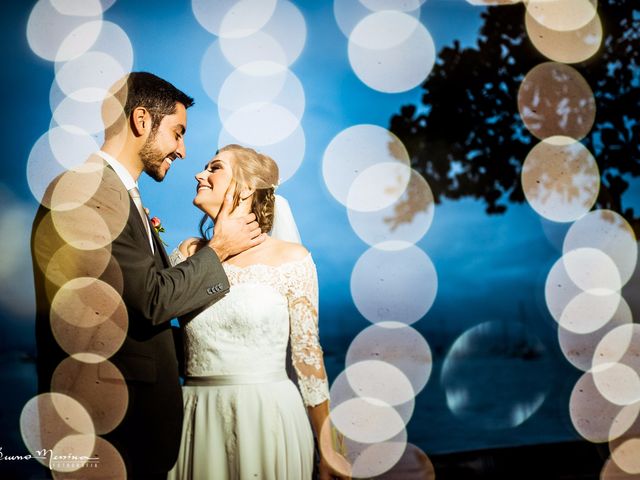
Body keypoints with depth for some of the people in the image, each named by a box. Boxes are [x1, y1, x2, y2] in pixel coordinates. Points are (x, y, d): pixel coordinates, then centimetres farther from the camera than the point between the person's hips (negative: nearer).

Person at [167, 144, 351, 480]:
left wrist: (328, 451, 0)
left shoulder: (291, 258, -4)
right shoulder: (189, 253, 7)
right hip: (199, 423, 3)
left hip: (267, 421, -3)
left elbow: (307, 355, -2)